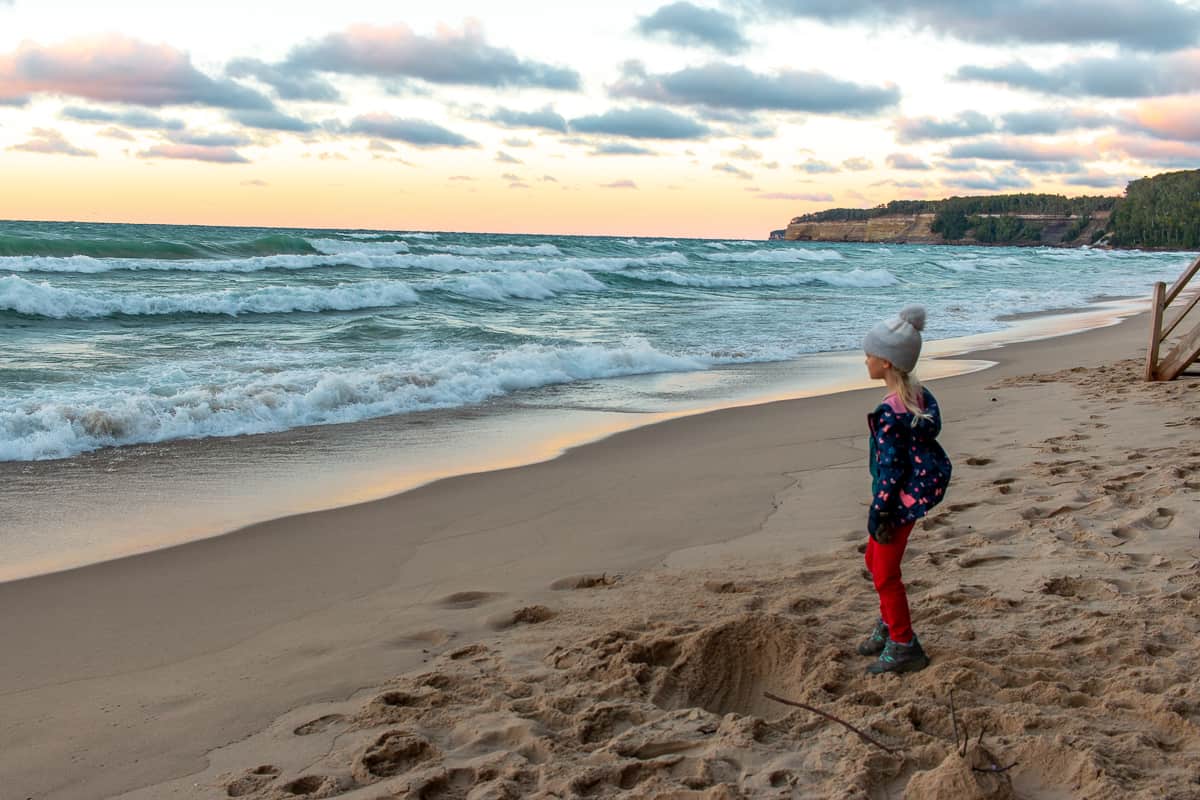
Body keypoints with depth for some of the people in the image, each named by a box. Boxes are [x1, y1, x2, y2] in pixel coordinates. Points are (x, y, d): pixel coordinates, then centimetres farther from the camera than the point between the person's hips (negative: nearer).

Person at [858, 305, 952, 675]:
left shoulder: (890, 412, -26)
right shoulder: (919, 394, 2)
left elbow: (890, 466, -23)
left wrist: (879, 512, -15)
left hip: (901, 500, -10)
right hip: (917, 489, 10)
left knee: (885, 574, 6)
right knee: (875, 560, 25)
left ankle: (903, 646, 18)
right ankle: (889, 626, 41)